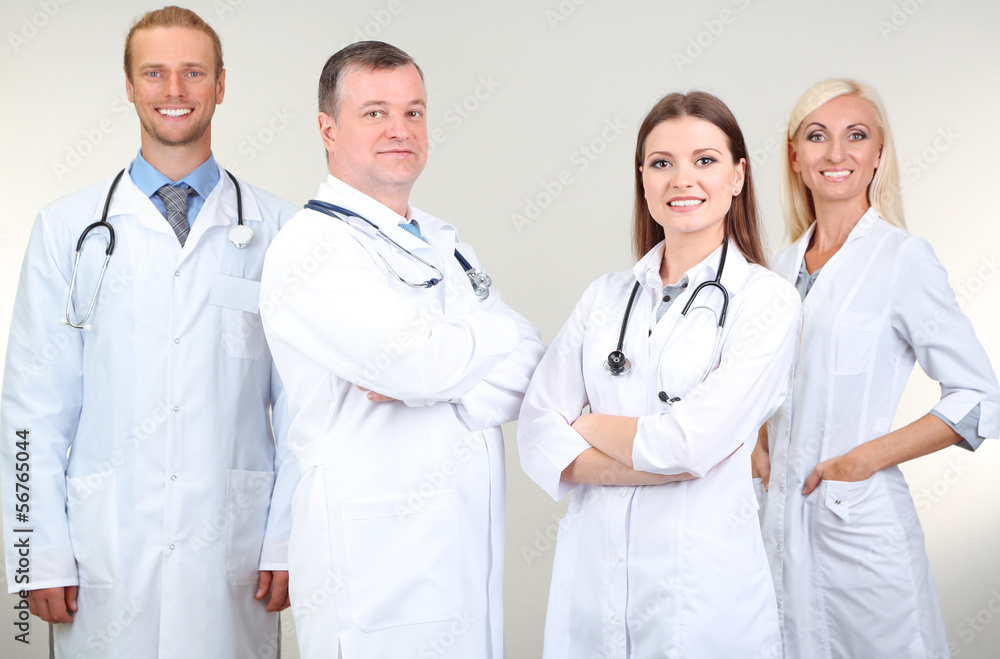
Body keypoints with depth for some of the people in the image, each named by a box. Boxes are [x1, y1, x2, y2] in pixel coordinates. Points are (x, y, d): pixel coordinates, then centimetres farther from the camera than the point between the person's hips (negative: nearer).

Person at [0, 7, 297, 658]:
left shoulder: (277, 229, 4)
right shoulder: (67, 227, 5)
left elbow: (300, 398, 2)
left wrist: (287, 538, -3)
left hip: (233, 553, 0)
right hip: (106, 549, 0)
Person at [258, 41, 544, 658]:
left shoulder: (445, 242, 13)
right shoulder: (309, 248, -11)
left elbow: (532, 366, 2)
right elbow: (425, 362, -24)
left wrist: (425, 387, -15)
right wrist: (496, 329, -4)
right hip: (374, 558, -7)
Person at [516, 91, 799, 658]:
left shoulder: (767, 301, -6)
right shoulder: (606, 297, 7)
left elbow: (692, 442, -16)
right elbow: (538, 435, -1)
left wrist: (588, 426, -1)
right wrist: (659, 463, -13)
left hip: (703, 584, -3)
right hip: (591, 570, 4)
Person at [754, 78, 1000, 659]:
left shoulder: (903, 257, -9)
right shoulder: (783, 266, 9)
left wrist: (867, 458, -14)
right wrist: (759, 449, 4)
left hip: (862, 523, -5)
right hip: (783, 516, 6)